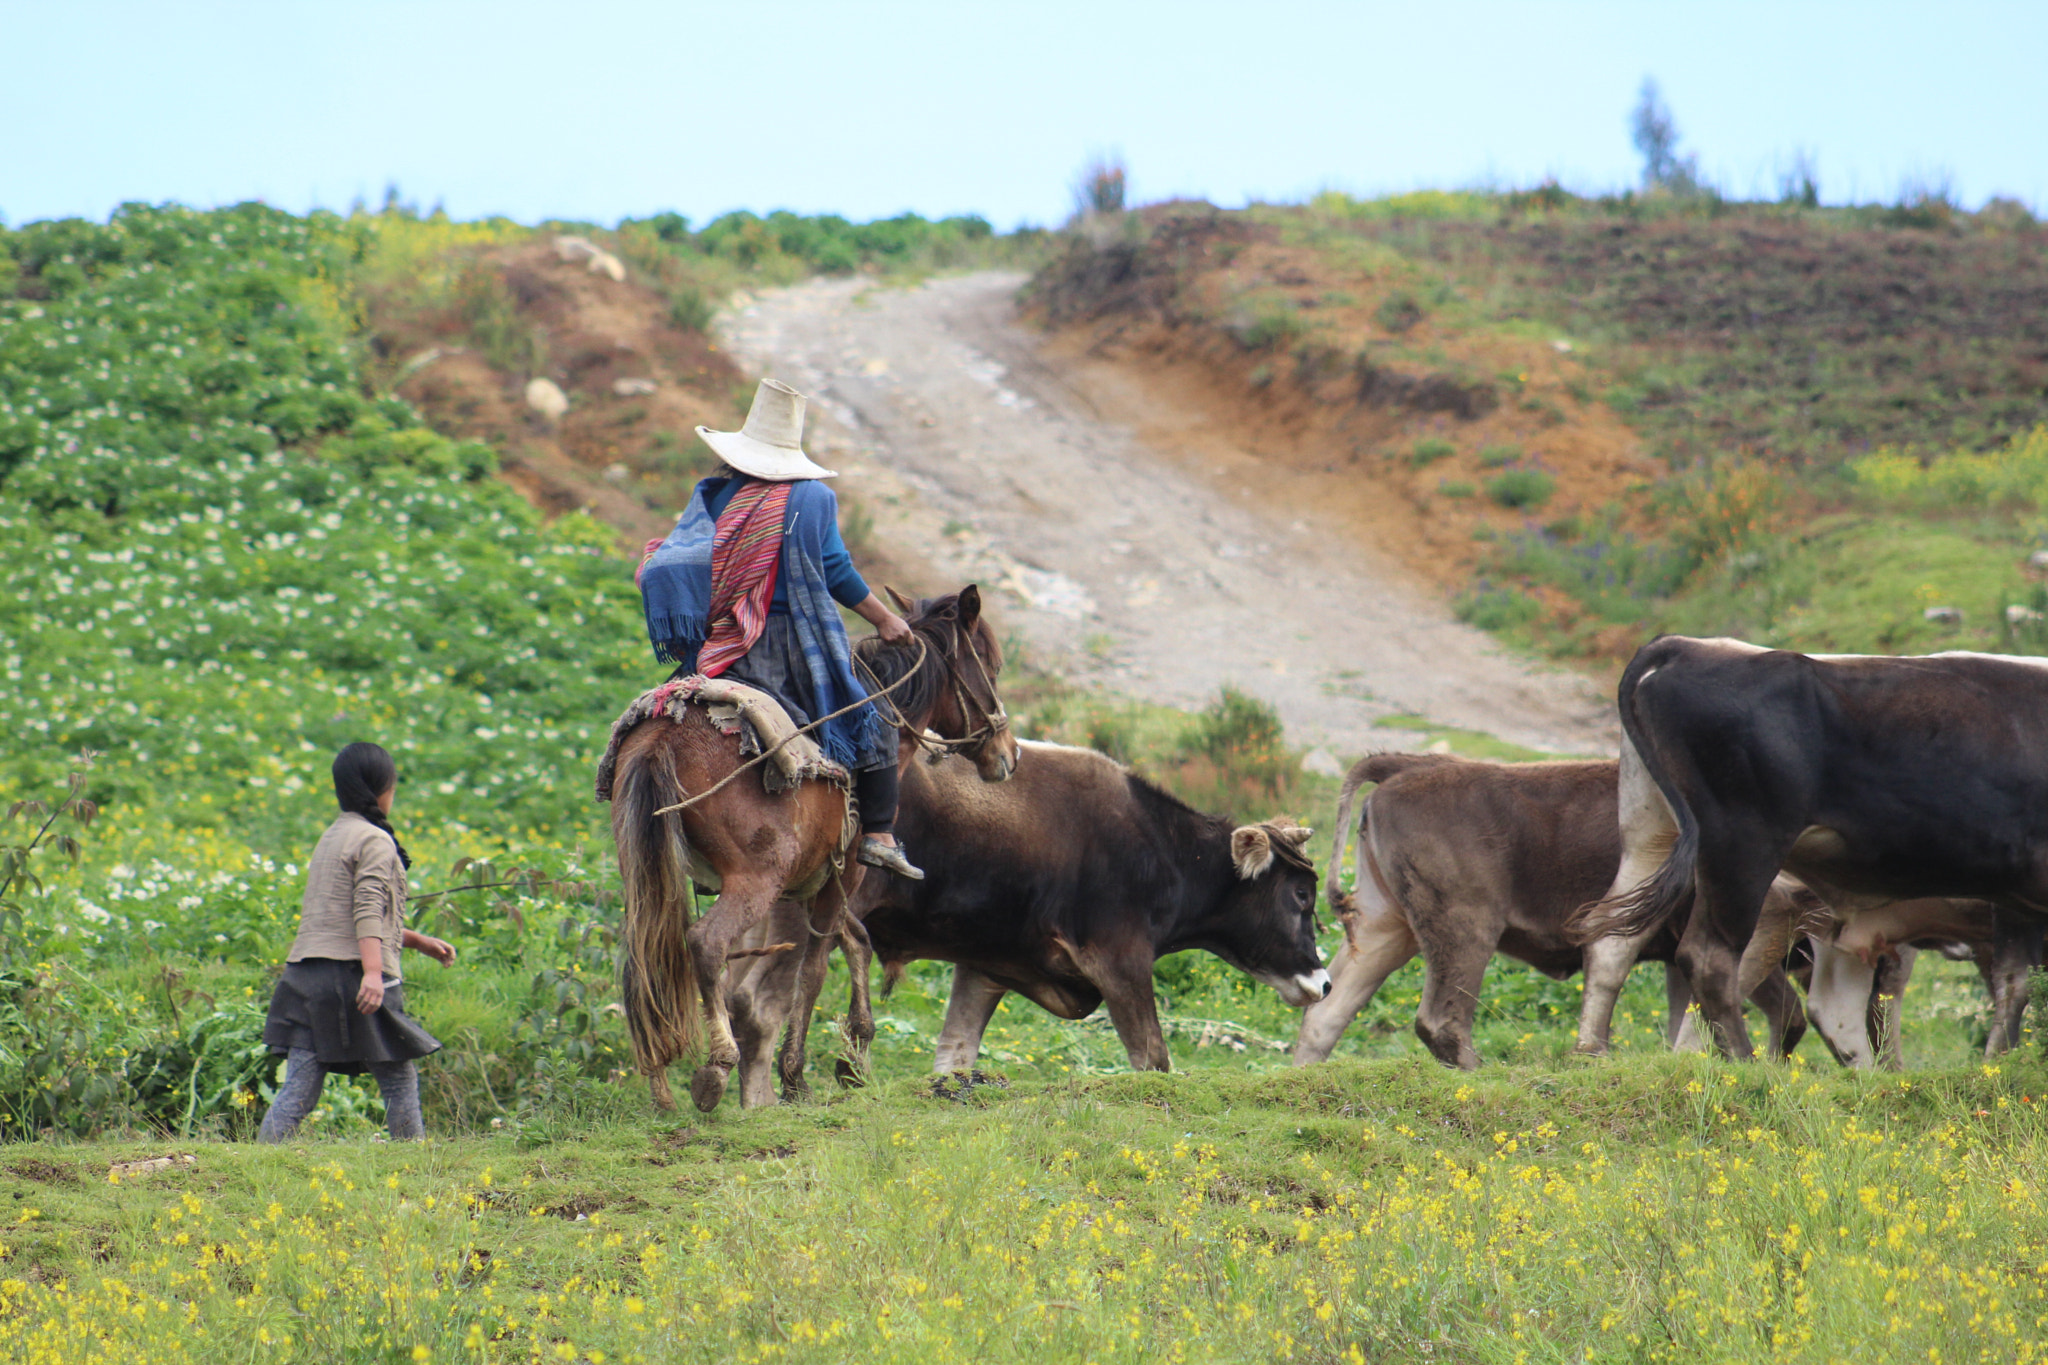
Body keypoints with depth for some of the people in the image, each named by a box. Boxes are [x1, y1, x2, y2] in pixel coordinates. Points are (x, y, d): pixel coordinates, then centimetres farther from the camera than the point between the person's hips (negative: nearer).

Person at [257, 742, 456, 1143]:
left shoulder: (330, 838, 22)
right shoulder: (376, 842, -4)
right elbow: (368, 911, -17)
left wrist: (420, 942, 32)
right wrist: (374, 972, -27)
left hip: (305, 974, 7)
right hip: (351, 973, -7)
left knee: (297, 1091, 1)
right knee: (400, 1083, 4)